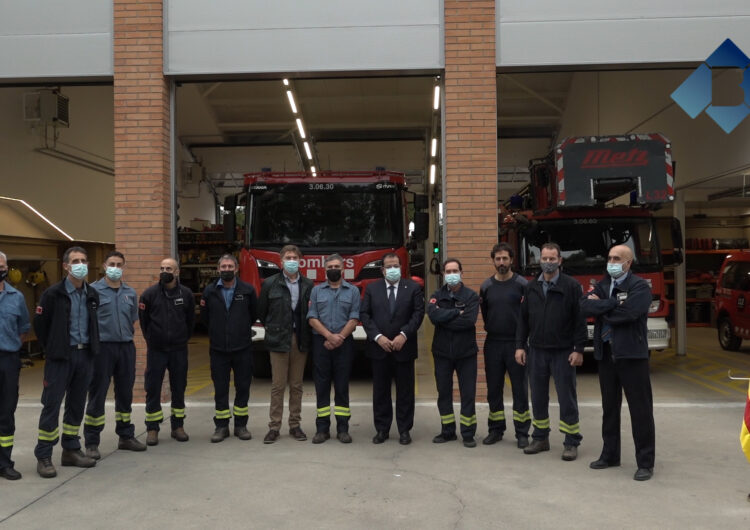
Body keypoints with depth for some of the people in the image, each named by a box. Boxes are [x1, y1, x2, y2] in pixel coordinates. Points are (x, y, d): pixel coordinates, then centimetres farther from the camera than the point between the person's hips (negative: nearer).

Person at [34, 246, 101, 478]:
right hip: (60, 357, -5)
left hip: (85, 354, 5)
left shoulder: (92, 294, 8)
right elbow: (40, 324, -1)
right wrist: (52, 349, 5)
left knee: (77, 404, 13)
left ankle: (71, 450, 24)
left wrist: (91, 347, 11)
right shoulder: (53, 293, -7)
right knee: (51, 405, -3)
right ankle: (43, 456, 6)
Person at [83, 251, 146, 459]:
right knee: (97, 395, -1)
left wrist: (126, 334, 13)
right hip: (102, 347, -5)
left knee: (125, 393, 13)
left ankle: (126, 436, 25)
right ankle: (91, 442, 8)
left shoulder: (130, 293, 10)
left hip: (126, 347, 5)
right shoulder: (93, 290, -5)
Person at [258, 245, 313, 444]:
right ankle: (274, 427, 8)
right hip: (278, 340, -2)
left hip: (300, 340, 2)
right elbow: (262, 312, 7)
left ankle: (295, 425, 16)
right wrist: (273, 329, 9)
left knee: (296, 385, 8)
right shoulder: (270, 284, 1)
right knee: (278, 385, 0)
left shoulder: (308, 285, 6)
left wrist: (306, 333, 0)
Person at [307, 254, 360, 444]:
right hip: (320, 343, 1)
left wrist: (339, 338, -14)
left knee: (342, 386, 2)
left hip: (344, 343, -1)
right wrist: (329, 336, -13)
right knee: (322, 386, 3)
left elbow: (354, 319, -2)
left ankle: (342, 428, 7)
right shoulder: (316, 291, 10)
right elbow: (312, 318, 0)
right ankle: (322, 428, 8)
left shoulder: (353, 291, 7)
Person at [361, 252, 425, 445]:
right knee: (380, 391, 7)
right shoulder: (372, 288, 7)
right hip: (379, 347, 1)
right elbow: (364, 314, 1)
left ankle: (404, 430, 15)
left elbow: (418, 313, -3)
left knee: (405, 390, 5)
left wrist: (403, 335, -14)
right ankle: (381, 429, 16)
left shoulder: (413, 287, 3)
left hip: (404, 347, -1)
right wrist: (378, 337, -11)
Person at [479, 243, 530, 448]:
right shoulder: (486, 285, 7)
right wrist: (491, 329, 3)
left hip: (515, 343, -3)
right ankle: (496, 429, 20)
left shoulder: (521, 283, -3)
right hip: (493, 343, 3)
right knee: (494, 389, 9)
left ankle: (522, 433, 9)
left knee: (520, 390, 1)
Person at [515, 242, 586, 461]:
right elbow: (523, 319, 11)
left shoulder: (572, 286, -3)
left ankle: (571, 443, 11)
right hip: (536, 351, 4)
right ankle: (540, 438, 22)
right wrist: (520, 346, 4)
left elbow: (580, 320, -6)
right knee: (538, 397, 10)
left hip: (563, 352, -4)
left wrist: (579, 349, -11)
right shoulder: (531, 287, 9)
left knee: (567, 398, 1)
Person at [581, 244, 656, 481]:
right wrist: (614, 303, -15)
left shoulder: (639, 286, -6)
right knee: (609, 407, 15)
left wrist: (601, 307, -8)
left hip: (632, 354, -6)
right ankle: (610, 455, 27)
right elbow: (586, 306, -5)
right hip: (606, 354, 6)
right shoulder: (602, 285, 12)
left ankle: (645, 462, 8)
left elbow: (627, 313, -22)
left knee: (640, 409, 0)